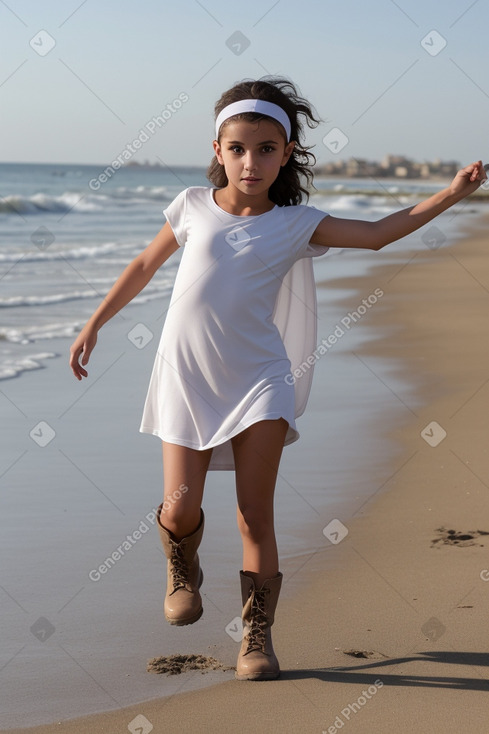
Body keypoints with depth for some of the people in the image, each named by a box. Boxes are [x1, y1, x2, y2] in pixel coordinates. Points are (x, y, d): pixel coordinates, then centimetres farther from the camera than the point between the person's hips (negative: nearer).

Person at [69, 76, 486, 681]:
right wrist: (93, 325, 15)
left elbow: (376, 235, -1)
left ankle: (257, 636, 8)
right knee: (180, 512, -3)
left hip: (257, 380, 0)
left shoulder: (295, 224, 1)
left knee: (255, 515, -4)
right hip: (188, 380, 1)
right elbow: (144, 266, 14)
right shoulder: (195, 206, 4)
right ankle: (183, 573, 32)